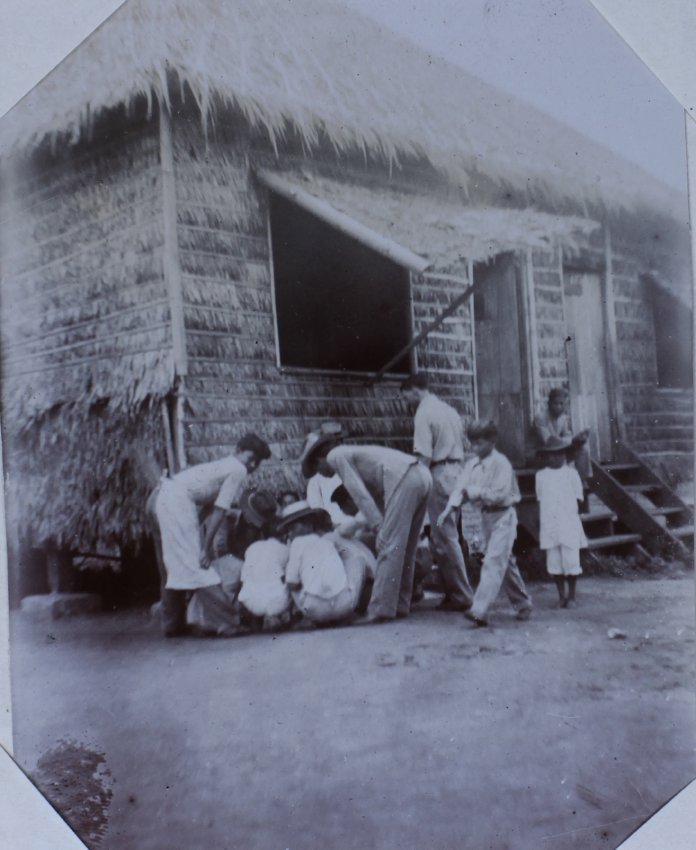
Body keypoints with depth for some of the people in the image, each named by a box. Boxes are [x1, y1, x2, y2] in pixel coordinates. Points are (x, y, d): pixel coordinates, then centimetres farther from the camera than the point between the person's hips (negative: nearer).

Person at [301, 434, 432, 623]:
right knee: (405, 548, 13)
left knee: (389, 546, -9)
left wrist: (378, 526, -8)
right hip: (422, 475, 9)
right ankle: (400, 606, 17)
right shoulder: (352, 453, 32)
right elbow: (376, 494, 29)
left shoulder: (335, 456, 7)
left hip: (404, 479, -9)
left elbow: (360, 494, -5)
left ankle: (381, 608, -10)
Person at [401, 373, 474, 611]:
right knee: (446, 535, 14)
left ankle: (462, 596, 1)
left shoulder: (423, 414, -9)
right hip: (458, 472, 9)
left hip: (440, 475, -9)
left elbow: (424, 456, -16)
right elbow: (463, 445, 17)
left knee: (446, 538, -3)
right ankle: (452, 590, 18)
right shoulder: (449, 409, 16)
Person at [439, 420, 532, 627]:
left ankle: (480, 611, -20)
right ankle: (523, 604, 30)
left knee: (493, 562, -14)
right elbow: (460, 487, -2)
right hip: (486, 515, 8)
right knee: (505, 562, 16)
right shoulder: (471, 464, 6)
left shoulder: (501, 463, -14)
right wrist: (449, 508, -17)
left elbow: (499, 494, -21)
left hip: (502, 515, -8)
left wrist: (474, 492, -19)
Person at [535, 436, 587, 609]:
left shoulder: (571, 473, 4)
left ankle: (571, 596, 14)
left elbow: (578, 498, 8)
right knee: (554, 563, 4)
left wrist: (568, 508, 0)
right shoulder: (540, 475, 9)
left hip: (569, 525, -2)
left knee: (571, 562, -3)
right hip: (549, 525, 2)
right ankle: (561, 596, 16)